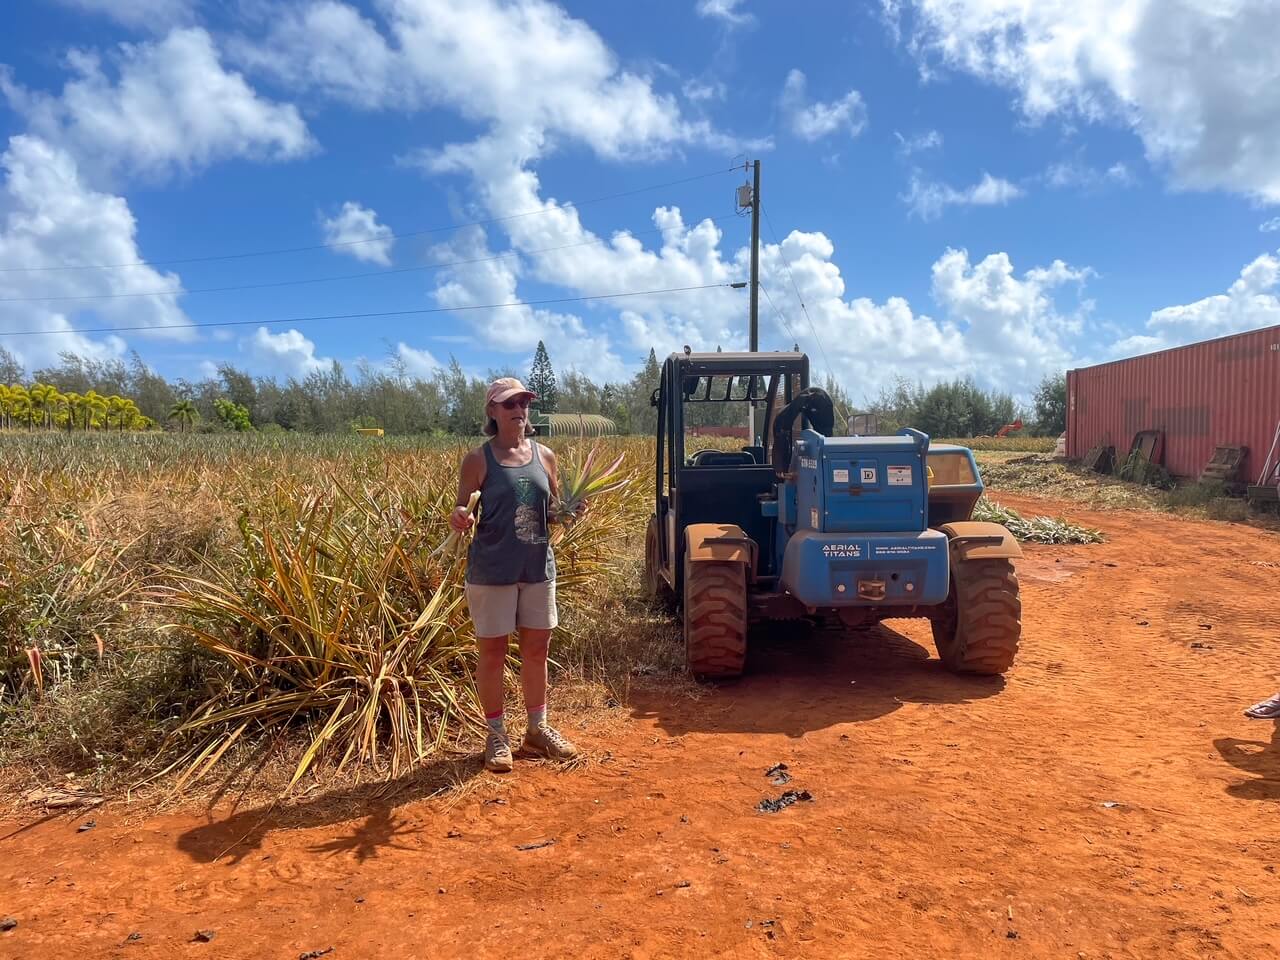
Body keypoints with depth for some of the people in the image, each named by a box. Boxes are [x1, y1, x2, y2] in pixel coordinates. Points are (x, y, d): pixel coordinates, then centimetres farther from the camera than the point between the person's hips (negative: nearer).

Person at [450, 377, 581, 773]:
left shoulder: (544, 455, 6)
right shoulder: (478, 459, -5)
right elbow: (462, 513, -4)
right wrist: (459, 519, -26)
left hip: (539, 567, 4)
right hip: (492, 570, -4)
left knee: (537, 648, 13)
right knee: (493, 651, 5)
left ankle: (538, 729, 29)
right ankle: (496, 736, 21)